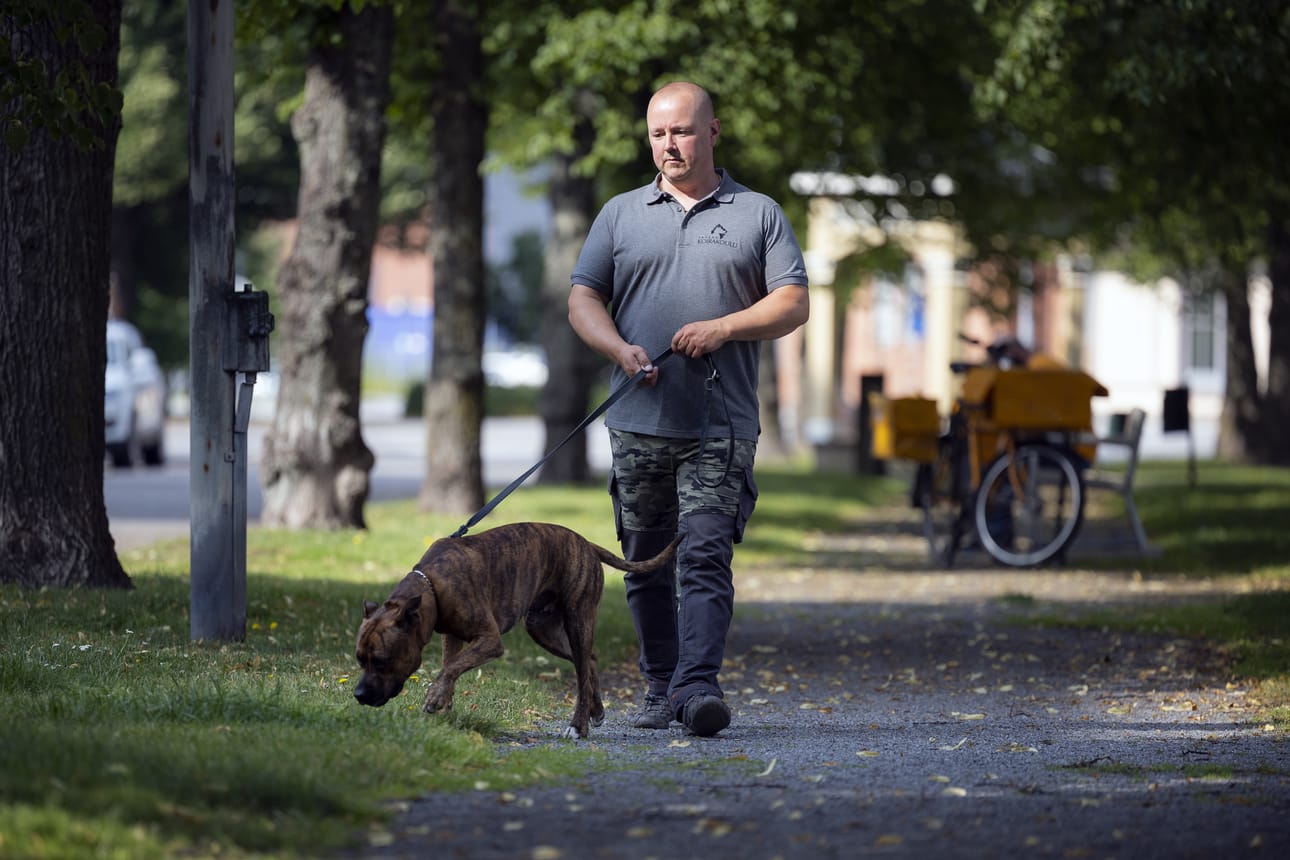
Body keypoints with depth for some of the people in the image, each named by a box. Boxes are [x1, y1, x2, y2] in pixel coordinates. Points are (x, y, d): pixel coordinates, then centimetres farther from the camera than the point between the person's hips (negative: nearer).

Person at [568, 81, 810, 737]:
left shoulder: (758, 214, 9)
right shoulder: (620, 214, 14)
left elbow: (793, 303, 3)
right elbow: (583, 297, 10)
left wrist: (722, 327, -13)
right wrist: (620, 348, -10)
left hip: (721, 426, -3)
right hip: (638, 420, 3)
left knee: (705, 555, -15)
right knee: (646, 564, 7)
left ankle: (697, 685, -24)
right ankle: (660, 690, 16)